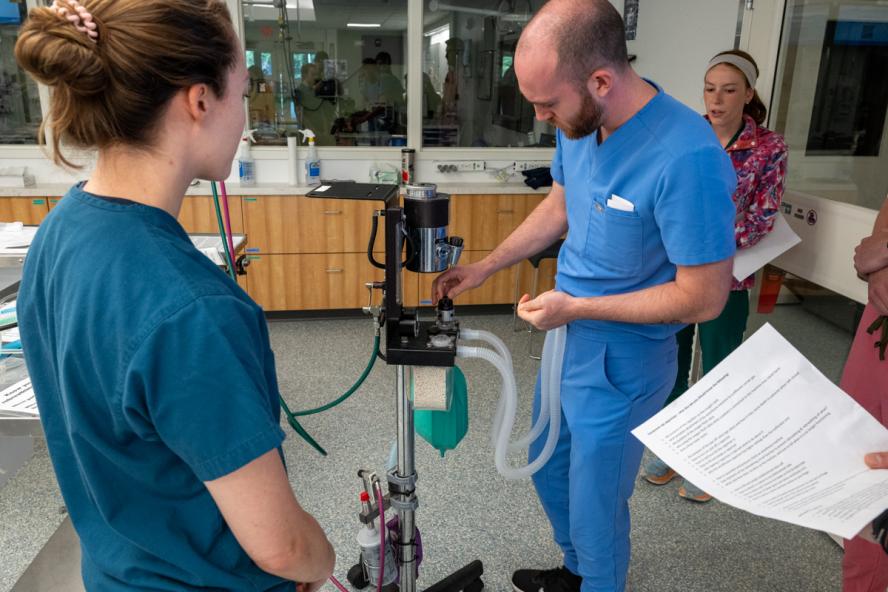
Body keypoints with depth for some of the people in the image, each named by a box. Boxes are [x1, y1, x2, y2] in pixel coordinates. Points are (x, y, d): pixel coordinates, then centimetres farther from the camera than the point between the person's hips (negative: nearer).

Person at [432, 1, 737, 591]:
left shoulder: (687, 159, -30)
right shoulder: (579, 125, -7)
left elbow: (704, 297, -24)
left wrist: (574, 307, -20)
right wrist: (483, 268, 7)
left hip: (620, 364, -8)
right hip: (566, 342, 8)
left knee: (595, 505, 11)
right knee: (548, 467, 26)